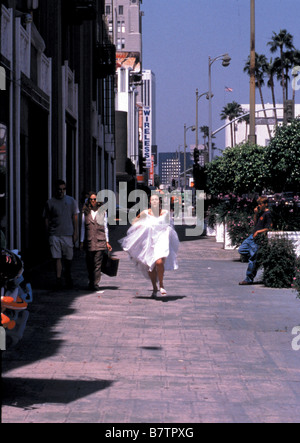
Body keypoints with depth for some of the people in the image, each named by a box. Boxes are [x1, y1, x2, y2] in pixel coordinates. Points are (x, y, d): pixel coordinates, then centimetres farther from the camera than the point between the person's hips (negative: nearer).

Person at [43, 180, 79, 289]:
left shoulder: (71, 201, 8)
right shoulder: (50, 202, 4)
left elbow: (75, 218, 8)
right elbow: (46, 219, 9)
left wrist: (75, 233, 1)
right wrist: (48, 234, 4)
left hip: (68, 234, 1)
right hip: (54, 234, -1)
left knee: (68, 258, 8)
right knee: (57, 258, -8)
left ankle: (68, 274, 30)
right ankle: (58, 279, -8)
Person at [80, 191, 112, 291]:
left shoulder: (102, 212, 8)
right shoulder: (86, 212, 9)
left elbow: (105, 227, 12)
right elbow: (83, 227, 13)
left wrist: (107, 242, 10)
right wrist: (82, 241, 10)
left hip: (100, 241, -1)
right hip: (89, 241, 2)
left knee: (97, 263, -9)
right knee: (90, 264, 7)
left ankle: (95, 284, -10)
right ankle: (91, 282, 22)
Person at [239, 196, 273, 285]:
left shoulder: (267, 214, -14)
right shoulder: (261, 212, 13)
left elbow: (270, 228, -17)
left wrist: (258, 231, -18)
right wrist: (255, 214, 6)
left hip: (258, 239, -10)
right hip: (253, 236, 10)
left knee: (252, 259, -5)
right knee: (241, 250, 15)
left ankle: (249, 279, 0)